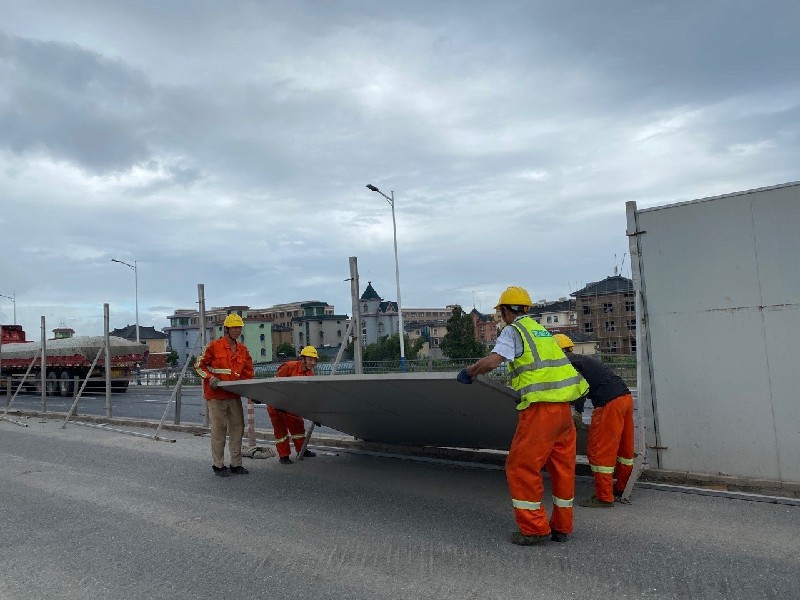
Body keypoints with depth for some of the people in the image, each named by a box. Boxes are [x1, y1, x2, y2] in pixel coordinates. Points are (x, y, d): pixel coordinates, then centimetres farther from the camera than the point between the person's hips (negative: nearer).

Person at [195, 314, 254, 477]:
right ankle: (218, 465, 14)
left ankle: (236, 464, 20)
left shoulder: (243, 349, 10)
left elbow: (248, 372, 13)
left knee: (237, 429, 9)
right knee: (219, 430, 2)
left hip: (235, 396, 6)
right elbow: (199, 365, -1)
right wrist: (210, 378, -17)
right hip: (216, 396, -5)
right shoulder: (214, 346, -5)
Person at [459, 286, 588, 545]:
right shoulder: (541, 330, 20)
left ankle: (534, 528, 6)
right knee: (563, 467, 14)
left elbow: (491, 362, -17)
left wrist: (468, 372, -1)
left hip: (541, 408, -8)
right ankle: (562, 527, 25)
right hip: (563, 407, 9)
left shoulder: (513, 331, -4)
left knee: (521, 467, 2)